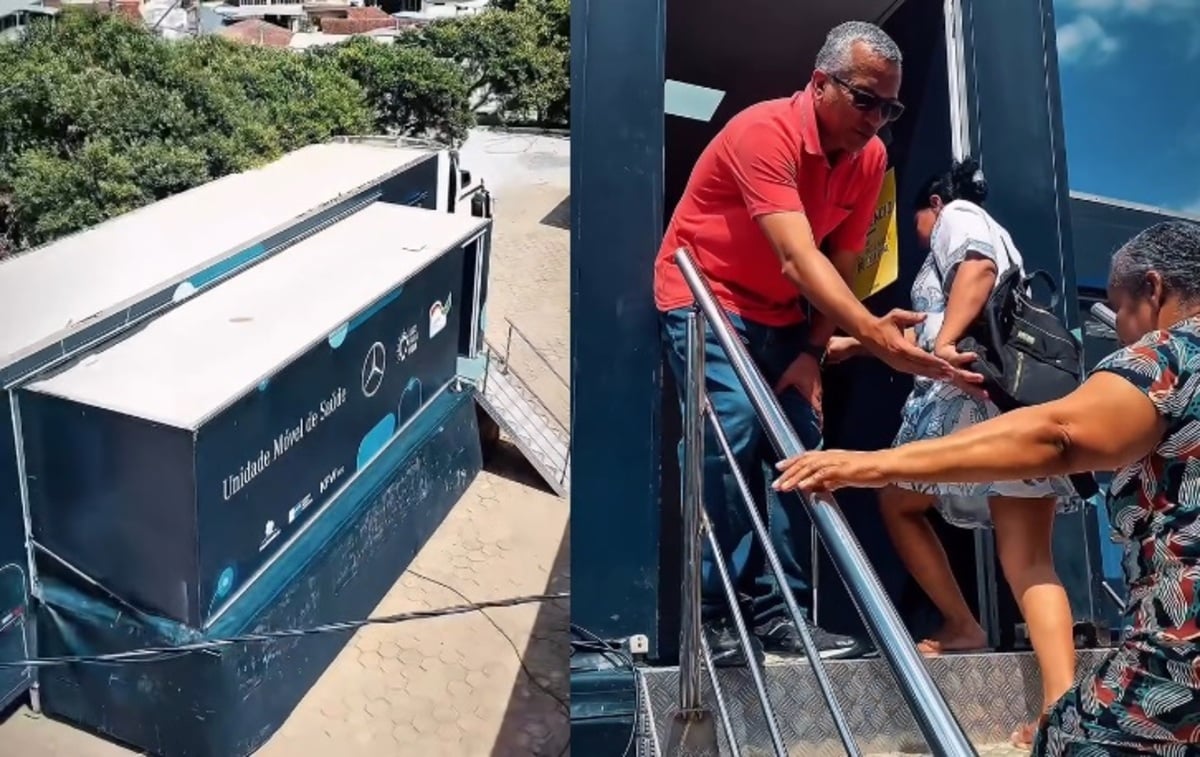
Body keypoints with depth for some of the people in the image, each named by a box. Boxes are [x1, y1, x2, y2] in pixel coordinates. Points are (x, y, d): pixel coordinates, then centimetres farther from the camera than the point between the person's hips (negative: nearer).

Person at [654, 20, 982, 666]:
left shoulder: (870, 158, -4)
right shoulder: (765, 131, -25)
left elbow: (839, 266, 1)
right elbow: (798, 259, -37)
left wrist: (811, 352, -11)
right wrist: (871, 333, -49)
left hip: (781, 314, 7)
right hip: (704, 296, -7)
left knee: (799, 442, -3)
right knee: (732, 437, -21)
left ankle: (778, 612, 5)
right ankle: (714, 615, -11)